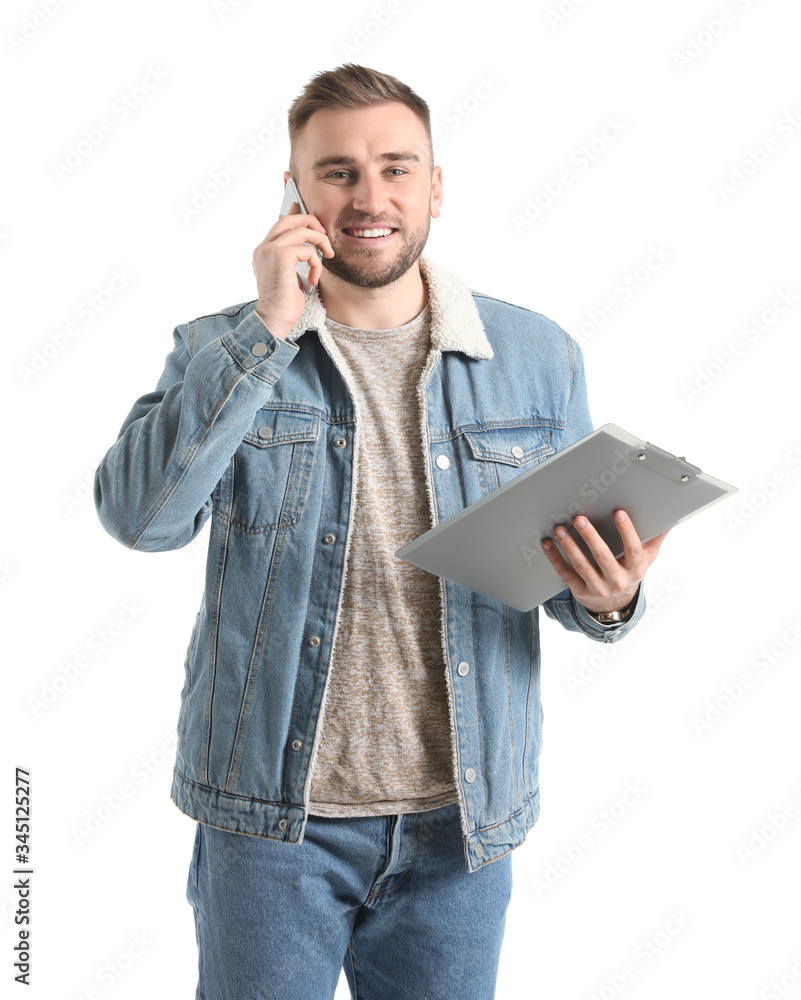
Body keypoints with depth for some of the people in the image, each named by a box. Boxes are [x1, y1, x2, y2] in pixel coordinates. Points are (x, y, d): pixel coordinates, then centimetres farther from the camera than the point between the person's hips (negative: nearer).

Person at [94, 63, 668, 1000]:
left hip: (458, 819, 2)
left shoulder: (537, 357, 2)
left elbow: (572, 564, 8)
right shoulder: (222, 349, -1)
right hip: (271, 815, -1)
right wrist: (267, 332, -20)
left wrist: (609, 598, -16)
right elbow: (138, 515, -17)